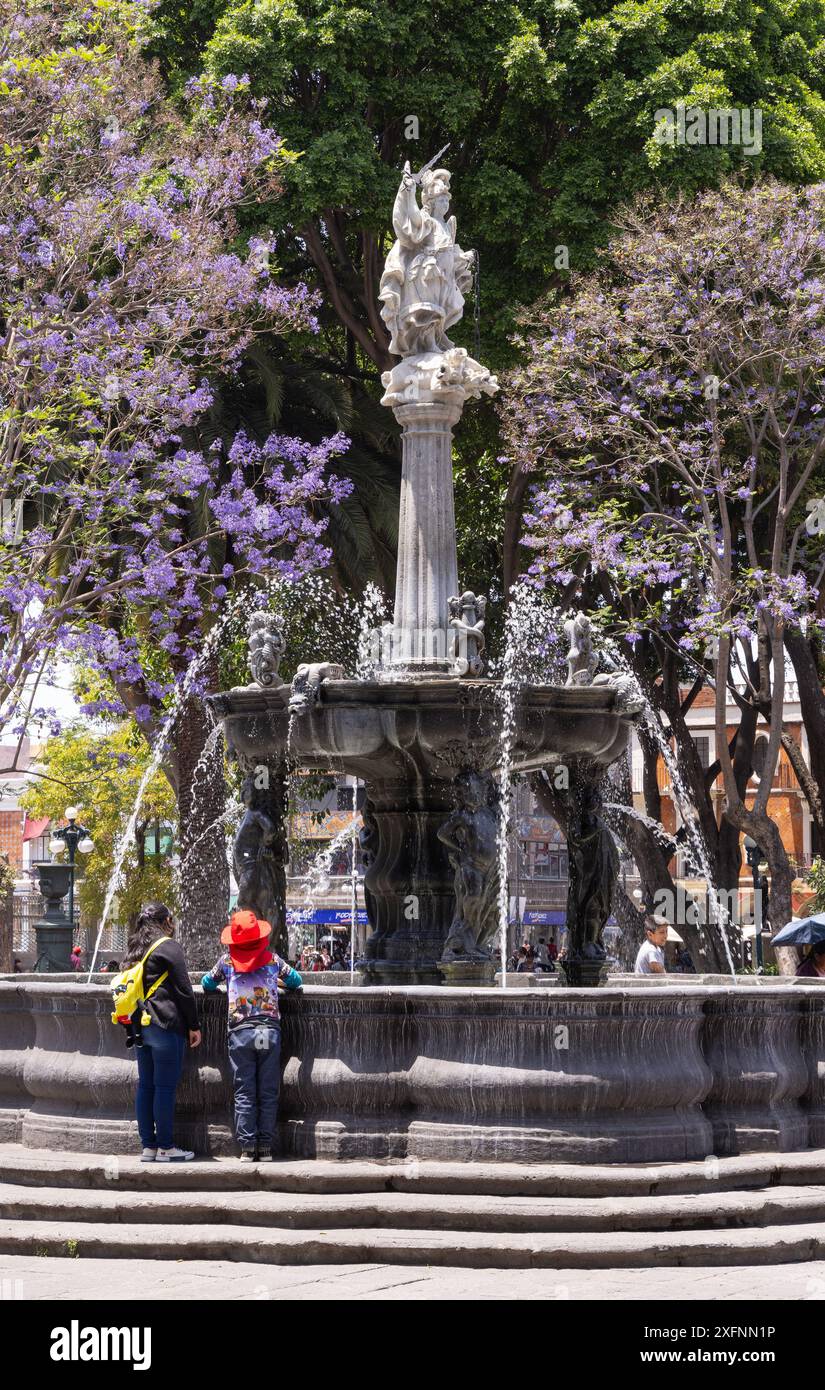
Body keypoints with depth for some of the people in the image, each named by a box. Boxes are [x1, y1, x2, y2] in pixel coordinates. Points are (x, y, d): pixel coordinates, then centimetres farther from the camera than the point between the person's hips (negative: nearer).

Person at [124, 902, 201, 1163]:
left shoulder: (135, 949, 16)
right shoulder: (168, 946, -7)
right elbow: (184, 990, -9)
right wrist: (194, 1026, -3)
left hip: (139, 1025, 8)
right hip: (166, 1024, -8)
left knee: (145, 1085, 8)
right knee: (165, 1087, -5)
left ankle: (148, 1146, 9)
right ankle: (165, 1147, -3)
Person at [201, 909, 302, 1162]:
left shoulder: (227, 961, 6)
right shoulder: (272, 959, 8)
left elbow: (207, 983, 21)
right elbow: (296, 981, 22)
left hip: (240, 1033, -1)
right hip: (270, 1031, 1)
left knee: (244, 1094, 2)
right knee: (268, 1093, 4)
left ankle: (247, 1148, -2)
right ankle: (266, 1147, 3)